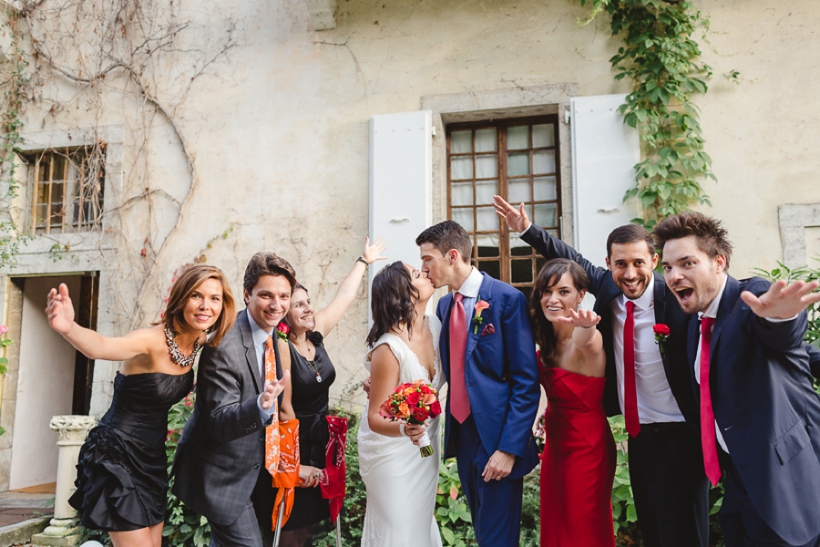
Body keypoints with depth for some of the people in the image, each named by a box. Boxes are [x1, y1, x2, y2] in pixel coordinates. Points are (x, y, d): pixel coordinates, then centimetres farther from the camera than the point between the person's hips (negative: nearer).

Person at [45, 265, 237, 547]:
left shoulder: (199, 341, -3)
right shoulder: (153, 339, -25)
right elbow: (100, 347, -47)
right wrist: (68, 328, -66)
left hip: (151, 457, 8)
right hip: (117, 457, -7)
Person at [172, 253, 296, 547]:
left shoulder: (276, 343, 0)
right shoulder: (224, 347, -26)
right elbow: (220, 423, -28)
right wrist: (261, 405, -44)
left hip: (256, 467, 8)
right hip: (223, 474, -8)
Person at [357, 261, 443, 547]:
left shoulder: (434, 325, -9)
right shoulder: (389, 348, -28)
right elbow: (375, 418, -23)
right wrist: (403, 429, -44)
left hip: (426, 444, 7)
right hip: (393, 451, -6)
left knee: (422, 521, 22)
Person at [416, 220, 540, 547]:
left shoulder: (507, 299, -13)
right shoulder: (444, 305, 9)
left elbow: (526, 382, -14)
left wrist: (509, 448, -18)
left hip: (496, 436, -7)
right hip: (461, 432, 7)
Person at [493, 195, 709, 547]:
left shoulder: (676, 298, -17)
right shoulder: (606, 288, -2)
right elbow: (575, 261, 14)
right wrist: (527, 230, 13)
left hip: (679, 439, -6)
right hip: (638, 437, 6)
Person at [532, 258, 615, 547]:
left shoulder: (588, 339, -26)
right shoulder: (548, 339, -2)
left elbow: (587, 339, -49)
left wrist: (585, 326, -71)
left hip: (586, 447, -7)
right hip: (556, 442, 7)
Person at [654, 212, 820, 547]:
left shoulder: (754, 299, -16)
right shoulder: (697, 322, 8)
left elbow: (782, 334, -39)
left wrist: (778, 314, -61)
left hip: (785, 477, -7)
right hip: (740, 477, 7)